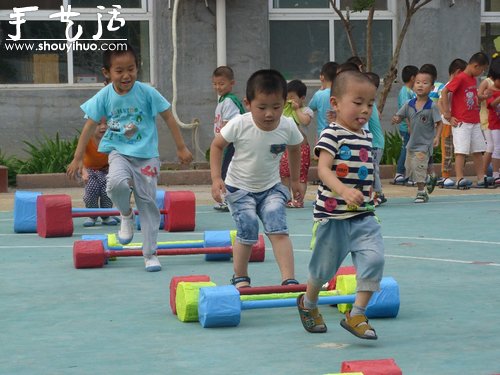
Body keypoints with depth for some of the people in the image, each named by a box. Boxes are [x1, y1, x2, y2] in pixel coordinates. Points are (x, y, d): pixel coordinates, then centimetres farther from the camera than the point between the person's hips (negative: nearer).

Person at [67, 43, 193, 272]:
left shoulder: (146, 92, -10)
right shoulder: (104, 96, -6)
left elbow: (168, 117, -1)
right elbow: (90, 126, 1)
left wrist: (181, 148, 1)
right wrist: (77, 158, 1)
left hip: (146, 154, 0)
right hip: (119, 151, 0)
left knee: (148, 202, 1)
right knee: (117, 182, -30)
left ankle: (150, 253, 13)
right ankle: (126, 215, 3)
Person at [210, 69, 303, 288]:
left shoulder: (288, 127, -16)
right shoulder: (239, 125, -23)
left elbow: (294, 149, 8)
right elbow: (217, 146, -7)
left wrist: (295, 180, 15)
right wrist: (216, 178, -14)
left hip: (271, 188, 2)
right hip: (240, 188, -2)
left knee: (278, 230, -15)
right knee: (247, 231, -13)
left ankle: (289, 280, -16)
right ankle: (240, 277, 9)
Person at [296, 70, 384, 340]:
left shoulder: (366, 136, 9)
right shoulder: (332, 135, -14)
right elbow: (323, 169, -28)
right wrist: (344, 190, -42)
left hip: (363, 216, 6)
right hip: (333, 216, -6)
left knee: (374, 259, -14)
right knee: (323, 267, 10)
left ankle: (356, 315, -5)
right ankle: (308, 303, 39)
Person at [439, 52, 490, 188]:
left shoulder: (473, 79, 14)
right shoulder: (460, 78, -12)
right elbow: (444, 92, -18)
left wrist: (483, 98, 10)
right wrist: (448, 116, -17)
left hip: (475, 122, 9)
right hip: (461, 122, -9)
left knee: (478, 151, 10)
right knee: (461, 151, -9)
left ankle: (481, 178, 16)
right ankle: (459, 179, -10)